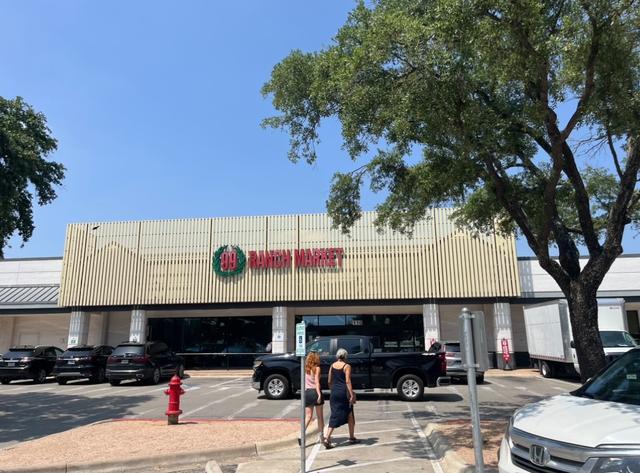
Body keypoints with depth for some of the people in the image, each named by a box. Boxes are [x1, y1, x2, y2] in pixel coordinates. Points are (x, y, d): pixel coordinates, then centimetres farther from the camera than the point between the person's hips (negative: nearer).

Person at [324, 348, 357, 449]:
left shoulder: (332, 366, 8)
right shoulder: (347, 366, -7)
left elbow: (329, 381, 10)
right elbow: (347, 381, -14)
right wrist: (352, 395, -14)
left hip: (334, 392, 4)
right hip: (344, 392, -4)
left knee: (335, 416, 5)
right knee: (349, 415, 15)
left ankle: (327, 438, -9)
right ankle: (352, 437, 25)